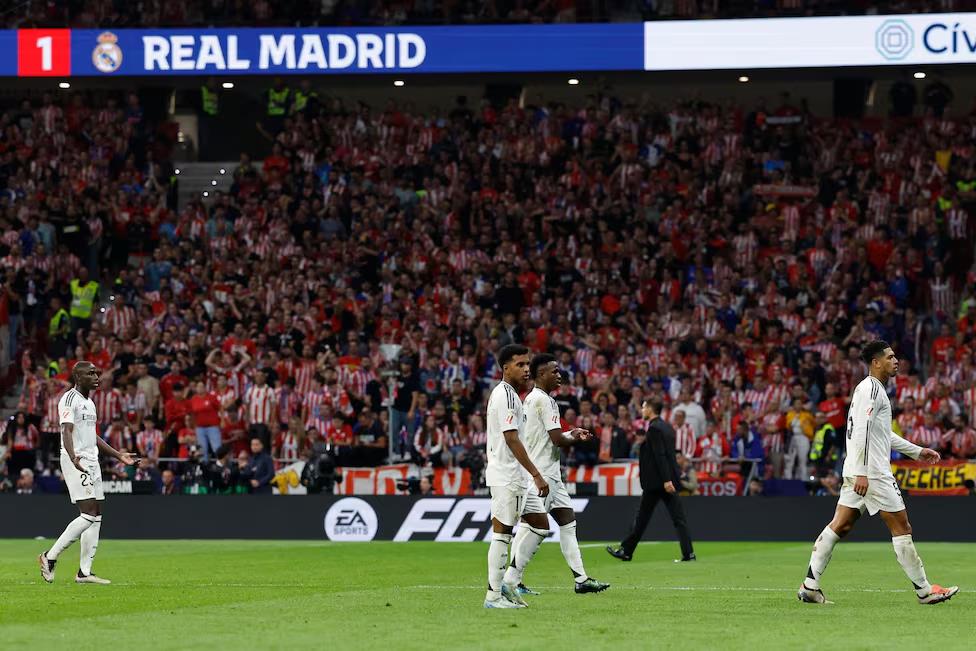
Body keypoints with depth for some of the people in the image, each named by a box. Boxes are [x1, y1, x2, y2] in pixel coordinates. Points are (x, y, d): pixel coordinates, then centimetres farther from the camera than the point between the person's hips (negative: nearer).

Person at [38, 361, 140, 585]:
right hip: (77, 462, -10)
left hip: (91, 461, 10)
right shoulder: (70, 399, -10)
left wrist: (119, 455, 30)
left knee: (96, 517, 5)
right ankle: (50, 556, -10)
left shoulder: (89, 403, 20)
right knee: (89, 514, -16)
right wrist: (73, 458, -39)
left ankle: (84, 572, 6)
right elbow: (67, 432, -22)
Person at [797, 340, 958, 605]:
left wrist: (917, 451, 29)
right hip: (871, 472, -10)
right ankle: (924, 590, 3)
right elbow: (861, 432, -21)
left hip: (857, 473, 10)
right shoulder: (871, 389, -12)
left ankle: (809, 585, 1)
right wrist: (861, 473, -25)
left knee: (839, 526, 6)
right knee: (901, 527, -3)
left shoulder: (872, 389, 20)